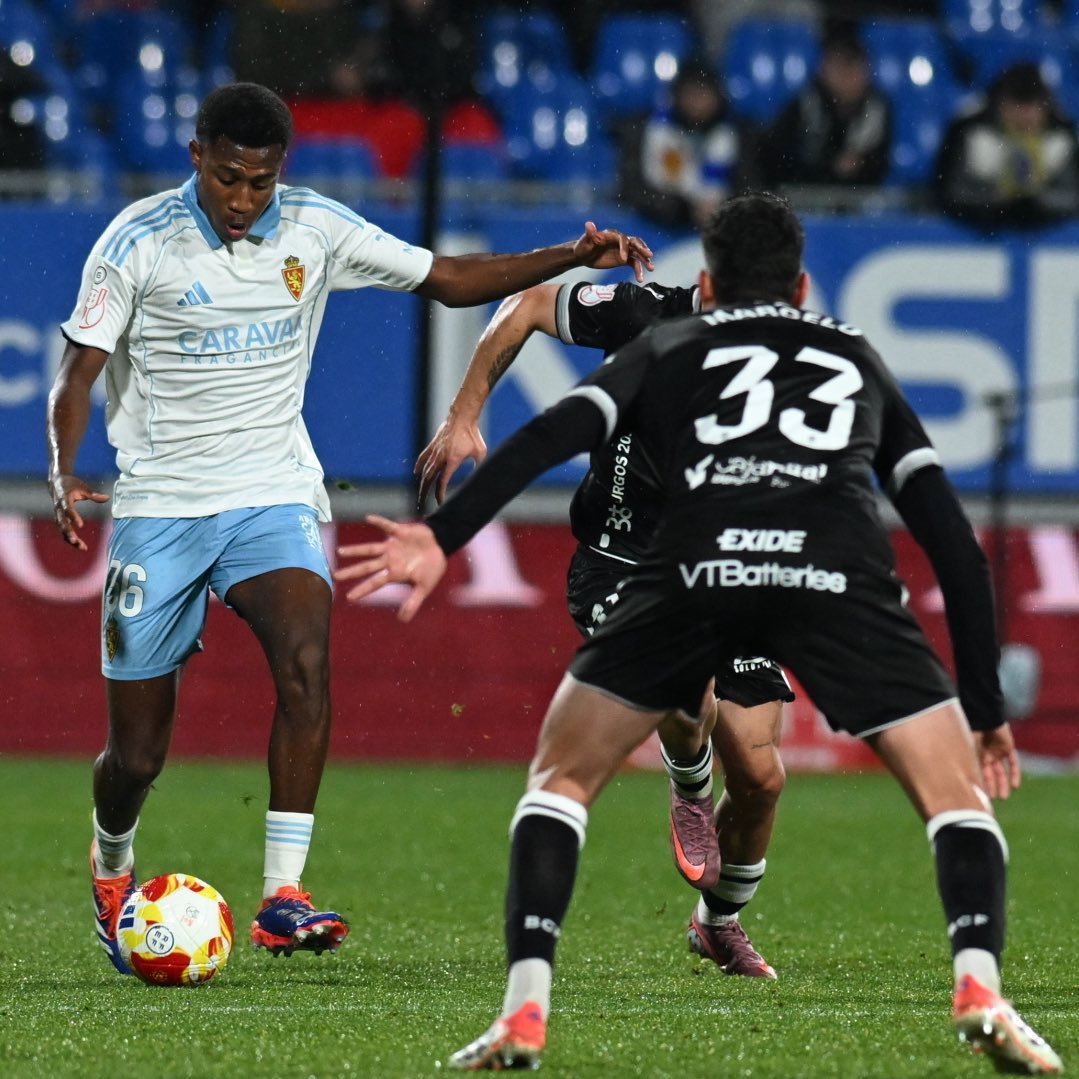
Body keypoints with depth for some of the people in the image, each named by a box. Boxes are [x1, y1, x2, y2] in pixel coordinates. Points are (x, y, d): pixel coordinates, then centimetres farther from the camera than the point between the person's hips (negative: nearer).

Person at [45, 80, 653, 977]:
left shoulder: (315, 229, 0)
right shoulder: (139, 242, -9)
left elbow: (449, 279, 7)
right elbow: (79, 372, -8)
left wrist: (573, 257, -5)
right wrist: (64, 470, -26)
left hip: (274, 499, 2)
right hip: (160, 509, -2)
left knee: (306, 659, -28)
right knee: (138, 751, 1)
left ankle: (282, 900, -28)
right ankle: (112, 869, 36)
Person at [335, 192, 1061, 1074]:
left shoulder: (669, 345, 32)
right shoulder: (860, 359, 37)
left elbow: (556, 433, 11)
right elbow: (957, 545, 31)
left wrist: (443, 536, 1)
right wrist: (987, 710, 35)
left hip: (697, 567, 0)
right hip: (840, 572, 0)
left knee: (562, 774, 19)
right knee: (957, 795, 13)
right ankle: (979, 990, -13)